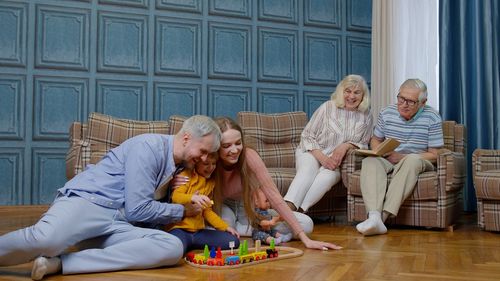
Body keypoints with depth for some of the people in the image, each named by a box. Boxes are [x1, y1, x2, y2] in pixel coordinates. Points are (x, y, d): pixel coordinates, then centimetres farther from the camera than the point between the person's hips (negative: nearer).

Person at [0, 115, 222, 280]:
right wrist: (182, 211, 2)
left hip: (116, 225, 8)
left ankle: (59, 263, -23)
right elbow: (137, 209, -10)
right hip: (85, 202, -8)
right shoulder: (149, 146, -6)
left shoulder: (176, 164, 20)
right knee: (47, 240, -43)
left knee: (173, 247, -23)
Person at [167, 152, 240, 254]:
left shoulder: (210, 182, 19)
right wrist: (192, 198, -39)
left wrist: (226, 227, 15)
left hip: (198, 231, 7)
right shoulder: (186, 175, -1)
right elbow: (175, 197, -18)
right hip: (179, 228, -7)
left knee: (233, 241, -11)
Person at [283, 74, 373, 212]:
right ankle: (287, 207, -56)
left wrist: (347, 145, -12)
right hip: (311, 152, -1)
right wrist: (321, 157, -19)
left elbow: (364, 145, 11)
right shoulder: (328, 107, -1)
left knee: (330, 174, -35)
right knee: (308, 169, -37)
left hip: (335, 160, 2)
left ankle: (299, 211, -46)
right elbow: (307, 136, -2)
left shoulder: (366, 117, 8)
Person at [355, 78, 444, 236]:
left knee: (412, 160, -38)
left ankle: (384, 215, -45)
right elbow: (375, 140, 19)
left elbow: (433, 155, -6)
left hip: (419, 163, -2)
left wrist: (401, 157, -17)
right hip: (387, 161, 3)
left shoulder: (432, 118, -4)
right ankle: (374, 216, -51)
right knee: (369, 162, -30)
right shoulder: (387, 113, 5)